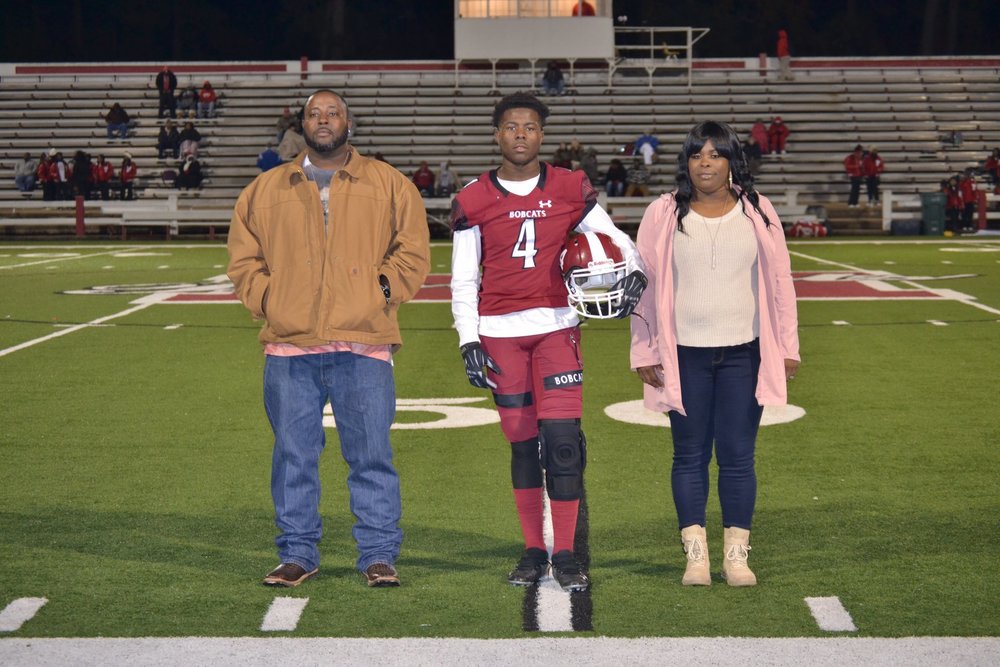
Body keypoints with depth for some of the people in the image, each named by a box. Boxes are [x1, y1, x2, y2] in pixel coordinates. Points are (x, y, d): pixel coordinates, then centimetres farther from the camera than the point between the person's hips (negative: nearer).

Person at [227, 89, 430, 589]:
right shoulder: (264, 190, 15)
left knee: (371, 454, -1)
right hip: (289, 347, 2)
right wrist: (268, 301, 2)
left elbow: (412, 251, 8)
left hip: (363, 346, -2)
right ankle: (297, 555, 15)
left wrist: (381, 291, -4)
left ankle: (379, 555, 8)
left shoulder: (388, 185, 10)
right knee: (294, 455, 5)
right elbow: (243, 259, 16)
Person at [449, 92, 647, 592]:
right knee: (522, 443, 6)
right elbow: (462, 280, 6)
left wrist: (634, 272, -11)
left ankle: (565, 555, 0)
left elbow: (614, 240, 10)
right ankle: (533, 551, 17)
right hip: (500, 332, 1)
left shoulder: (571, 190, 4)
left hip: (557, 327, 0)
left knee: (562, 438, -9)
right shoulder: (473, 201, 3)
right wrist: (469, 342, -3)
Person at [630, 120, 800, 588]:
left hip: (743, 354, 0)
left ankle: (736, 554, 9)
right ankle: (695, 554, 9)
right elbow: (644, 284, 4)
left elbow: (779, 280, 9)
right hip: (683, 356, 0)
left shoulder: (756, 213, 5)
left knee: (738, 456, 2)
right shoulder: (663, 215, 2)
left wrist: (787, 347, 6)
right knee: (690, 456, 4)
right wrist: (645, 353, 1)